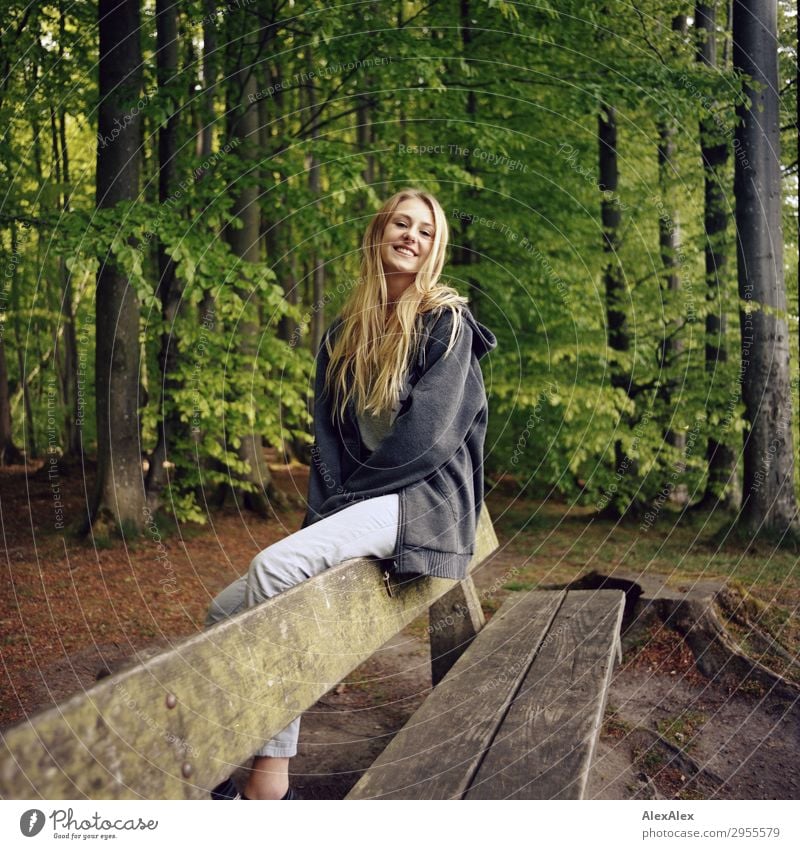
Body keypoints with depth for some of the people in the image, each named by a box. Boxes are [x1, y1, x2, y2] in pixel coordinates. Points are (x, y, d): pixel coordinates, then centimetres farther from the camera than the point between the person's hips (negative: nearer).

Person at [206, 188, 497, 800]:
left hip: (422, 498, -7)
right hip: (353, 508, 7)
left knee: (276, 566, -31)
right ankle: (227, 776, -3)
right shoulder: (344, 333, 17)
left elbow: (426, 438, -12)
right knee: (226, 611, -9)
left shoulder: (446, 323, -1)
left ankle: (270, 781, -28)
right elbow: (329, 435, 10)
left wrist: (348, 495, -9)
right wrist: (322, 513, -6)